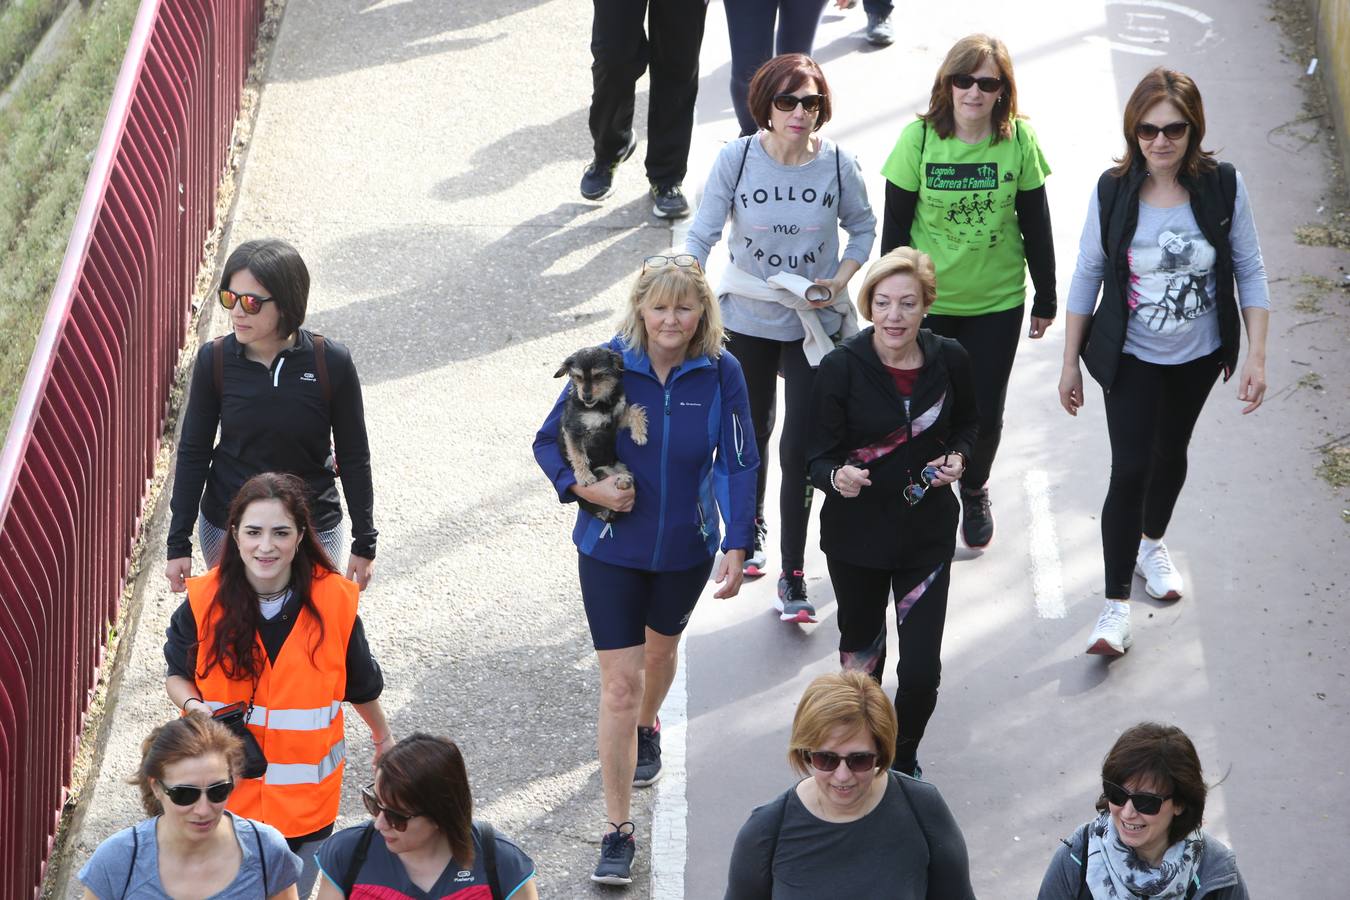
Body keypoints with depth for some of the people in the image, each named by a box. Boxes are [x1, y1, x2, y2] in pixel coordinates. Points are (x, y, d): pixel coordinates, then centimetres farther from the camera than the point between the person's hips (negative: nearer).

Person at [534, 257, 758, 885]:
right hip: (611, 549, -2)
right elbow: (549, 442, -5)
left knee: (661, 646, 27)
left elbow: (737, 465, -6)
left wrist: (738, 546, -12)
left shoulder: (720, 373, -13)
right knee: (619, 681, -7)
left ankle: (646, 727, 62)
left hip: (685, 549, 2)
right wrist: (587, 488, -22)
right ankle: (618, 830, -2)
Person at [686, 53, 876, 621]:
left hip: (813, 326, -1)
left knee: (800, 448, -5)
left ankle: (793, 577, 6)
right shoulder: (736, 159, -15)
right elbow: (702, 234, -8)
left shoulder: (838, 164, -13)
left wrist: (841, 282, -11)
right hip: (746, 320, 1)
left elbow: (862, 227, 4)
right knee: (752, 432, 20)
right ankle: (752, 528, 49)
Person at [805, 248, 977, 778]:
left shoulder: (949, 361, -9)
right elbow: (818, 457, -12)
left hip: (928, 532, 1)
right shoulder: (842, 367, -16)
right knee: (860, 649, 21)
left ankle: (903, 762, 25)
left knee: (921, 670, -5)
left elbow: (967, 423, 12)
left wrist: (958, 456, -9)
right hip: (857, 532, -1)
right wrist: (837, 477, -35)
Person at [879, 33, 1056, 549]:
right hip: (927, 301, -1)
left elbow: (1036, 225, 1)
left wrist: (1046, 299, 6)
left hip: (997, 303, 1)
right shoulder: (919, 138, -11)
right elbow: (896, 224, -3)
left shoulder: (1019, 141, -8)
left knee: (985, 412, 8)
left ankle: (974, 491, 37)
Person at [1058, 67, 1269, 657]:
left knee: (1170, 454, 23)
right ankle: (1117, 605, -1)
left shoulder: (1222, 187, -15)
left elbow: (1249, 272, -7)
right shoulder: (1113, 192, -16)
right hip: (1131, 358, -2)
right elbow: (1088, 276, -6)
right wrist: (1071, 363, -2)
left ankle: (1152, 543, 51)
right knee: (1130, 470, -9)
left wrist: (1255, 357, -11)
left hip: (1198, 357, 2)